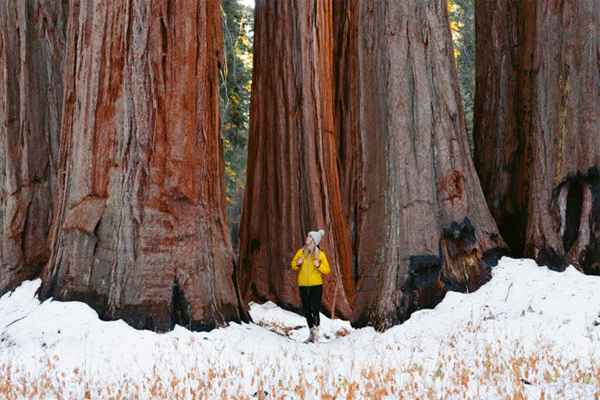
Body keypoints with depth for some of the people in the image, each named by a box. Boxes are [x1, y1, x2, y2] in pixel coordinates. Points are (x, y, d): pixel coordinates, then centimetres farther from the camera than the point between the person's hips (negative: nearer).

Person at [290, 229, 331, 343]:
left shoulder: (320, 254, -1)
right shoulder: (301, 252, 7)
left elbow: (327, 270, 0)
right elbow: (293, 265, 15)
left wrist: (319, 266, -17)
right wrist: (297, 264, -7)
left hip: (316, 285, -4)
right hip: (303, 285, 4)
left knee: (314, 309, -13)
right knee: (306, 310, 7)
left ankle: (316, 332, -9)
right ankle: (312, 333, 17)